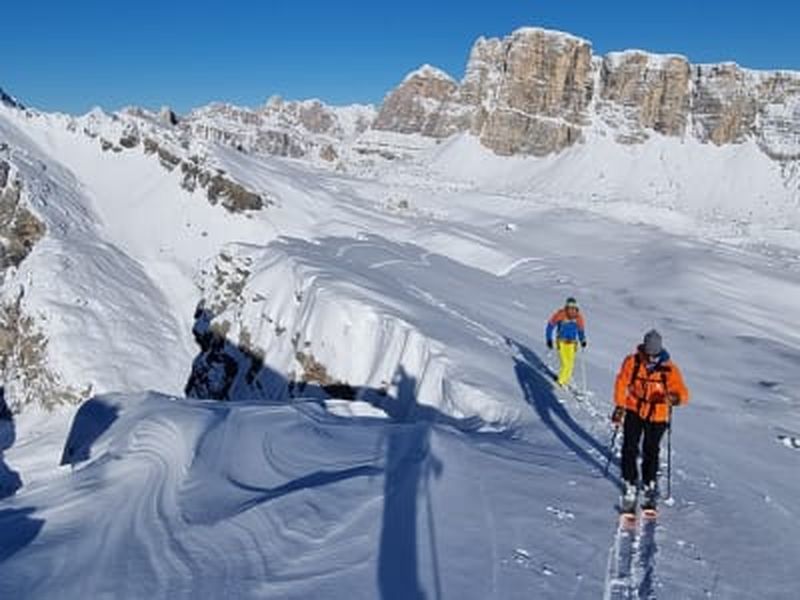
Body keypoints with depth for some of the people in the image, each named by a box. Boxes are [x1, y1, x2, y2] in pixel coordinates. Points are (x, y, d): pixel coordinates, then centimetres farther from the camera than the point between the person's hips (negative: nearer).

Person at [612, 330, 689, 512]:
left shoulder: (669, 369, -19)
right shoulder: (632, 362, -15)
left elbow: (682, 392, -21)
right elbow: (622, 383, -1)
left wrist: (676, 398, -44)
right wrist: (619, 406, 0)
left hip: (657, 416, 0)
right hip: (634, 411, 1)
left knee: (651, 451, 11)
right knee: (629, 449, -6)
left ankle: (649, 484, 34)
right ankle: (630, 485, 10)